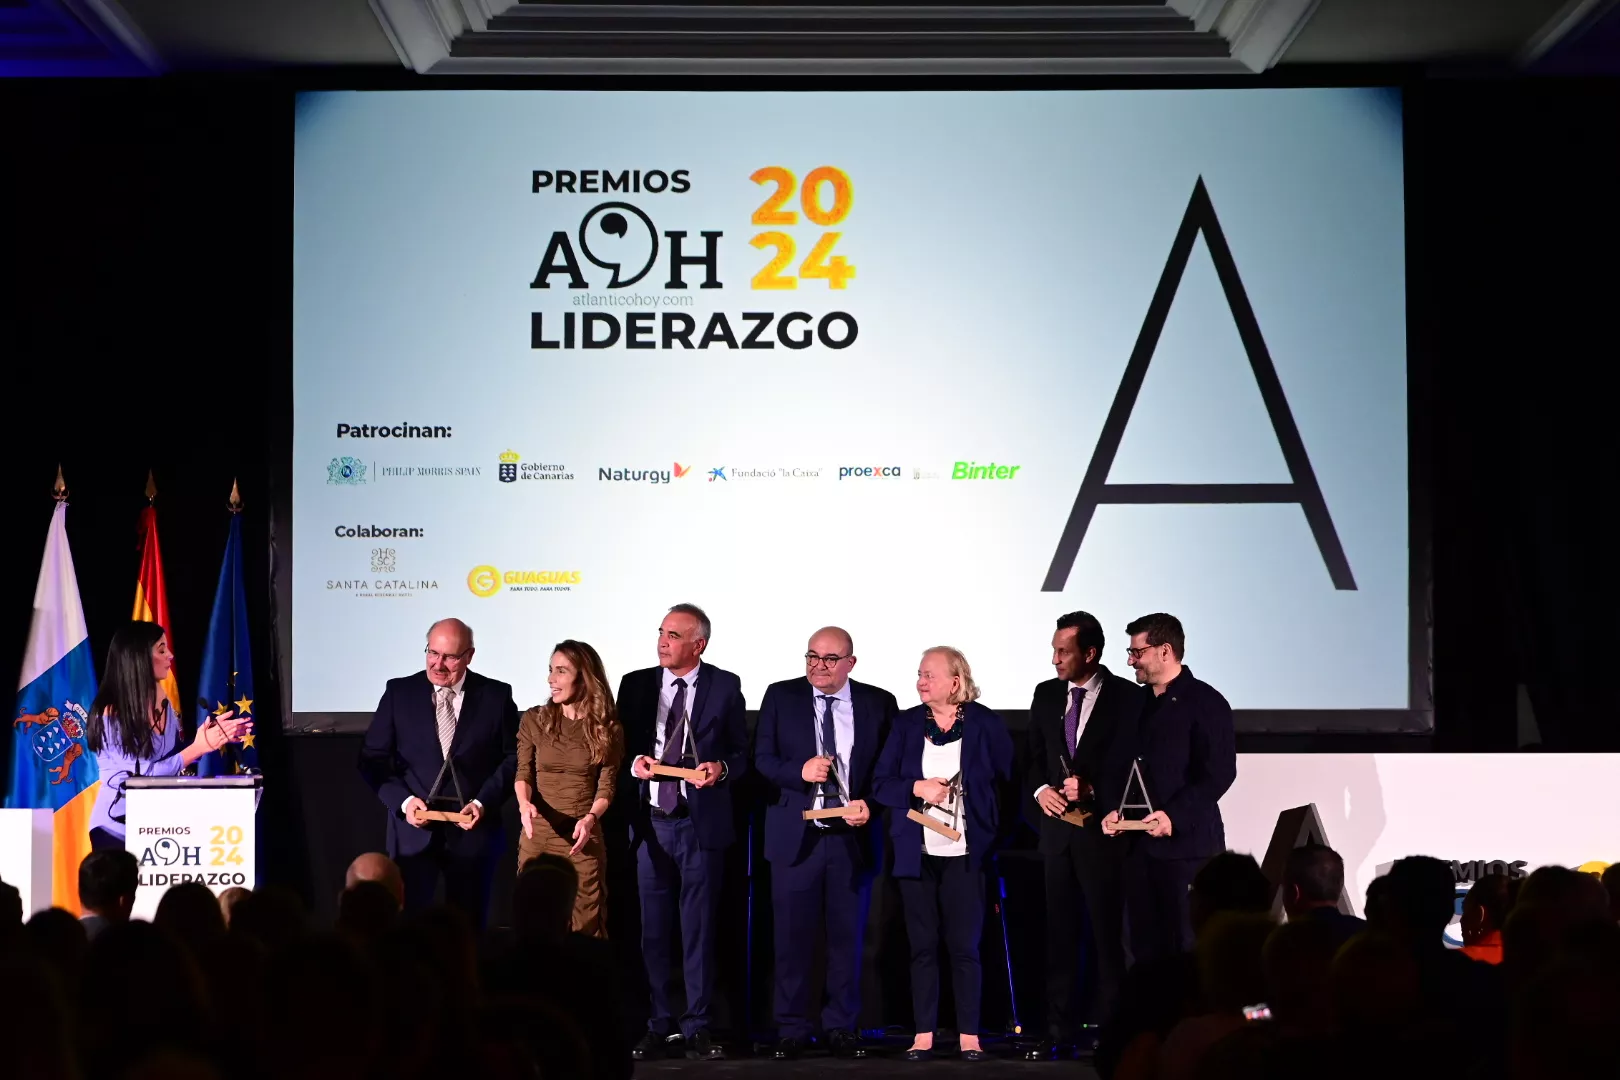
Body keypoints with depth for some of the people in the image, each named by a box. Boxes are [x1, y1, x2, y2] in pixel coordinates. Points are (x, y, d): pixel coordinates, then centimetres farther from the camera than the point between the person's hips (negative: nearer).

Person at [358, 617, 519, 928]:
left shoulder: (496, 696, 0)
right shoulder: (399, 692, 1)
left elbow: (513, 758, 3)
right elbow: (373, 758, 2)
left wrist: (483, 802, -11)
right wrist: (403, 800, -12)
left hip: (472, 829, 0)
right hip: (414, 829, 0)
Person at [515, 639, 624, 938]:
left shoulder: (608, 730, 0)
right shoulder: (534, 720, 3)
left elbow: (606, 785, -4)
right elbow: (523, 773, -1)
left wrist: (590, 818, -23)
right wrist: (525, 804, -22)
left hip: (584, 836, -1)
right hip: (537, 834, 1)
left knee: (585, 928, 1)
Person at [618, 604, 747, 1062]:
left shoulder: (724, 686, 1)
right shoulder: (636, 684, 7)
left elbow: (741, 752, 4)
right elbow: (621, 746, 11)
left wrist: (721, 769, -17)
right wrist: (634, 761, -10)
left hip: (702, 822, -2)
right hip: (650, 822, 2)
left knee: (699, 929, 1)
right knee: (653, 930, 5)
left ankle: (698, 1028, 7)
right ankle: (658, 1026, 12)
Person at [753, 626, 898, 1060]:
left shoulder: (879, 703, 4)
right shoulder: (780, 697, 4)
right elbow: (761, 759, 1)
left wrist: (870, 803, -12)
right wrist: (799, 772, -16)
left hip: (852, 835, 0)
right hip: (795, 836, 0)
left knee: (847, 936, 7)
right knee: (792, 936, 2)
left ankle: (841, 1027, 16)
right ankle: (791, 1029, 10)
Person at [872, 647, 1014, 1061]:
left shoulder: (985, 724, 0)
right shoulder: (906, 724, 6)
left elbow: (1008, 778, 3)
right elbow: (880, 783, 5)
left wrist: (993, 829, -4)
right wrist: (917, 788, -13)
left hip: (964, 852, -2)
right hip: (917, 852, 2)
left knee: (964, 945, -1)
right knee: (922, 945, 5)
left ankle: (969, 1035, 6)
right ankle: (924, 1034, 10)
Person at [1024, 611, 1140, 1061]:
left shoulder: (1126, 696, -5)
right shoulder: (1046, 695, 10)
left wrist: (1091, 788, -17)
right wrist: (1041, 789, -5)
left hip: (1102, 829, -5)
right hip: (1058, 827, 5)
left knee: (1107, 933, -1)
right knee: (1060, 934, 6)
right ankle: (1060, 1033, 9)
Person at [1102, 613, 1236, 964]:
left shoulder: (1204, 702, -6)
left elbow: (1219, 773, -12)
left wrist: (1175, 815, -20)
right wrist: (1114, 810, 3)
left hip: (1186, 843, -7)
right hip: (1138, 844, 7)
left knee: (1189, 948, -6)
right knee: (1145, 947, 6)